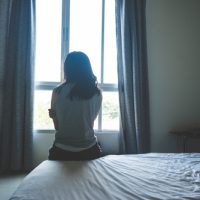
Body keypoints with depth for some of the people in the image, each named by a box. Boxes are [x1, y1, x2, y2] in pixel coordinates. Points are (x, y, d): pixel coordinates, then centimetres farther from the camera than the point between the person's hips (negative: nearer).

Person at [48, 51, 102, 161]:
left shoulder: (58, 91, -8)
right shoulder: (97, 93, -3)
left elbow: (57, 126, 0)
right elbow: (90, 121, 7)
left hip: (62, 151, -1)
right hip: (89, 151, 2)